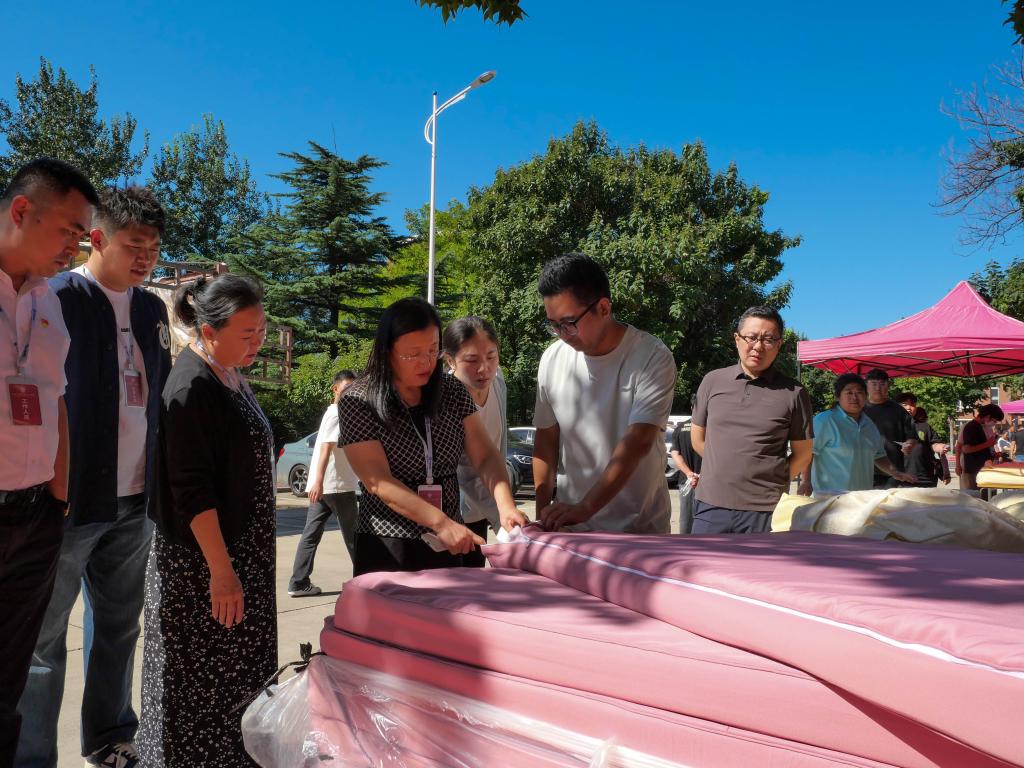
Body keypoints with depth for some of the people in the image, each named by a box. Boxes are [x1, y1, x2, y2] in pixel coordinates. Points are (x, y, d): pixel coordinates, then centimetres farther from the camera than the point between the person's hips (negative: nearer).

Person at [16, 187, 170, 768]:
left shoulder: (151, 308, 11)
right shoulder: (59, 298, -7)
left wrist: (161, 484, 13)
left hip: (134, 502, 6)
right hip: (70, 501, -6)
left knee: (119, 630, 16)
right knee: (45, 638, 5)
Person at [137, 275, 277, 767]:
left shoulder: (231, 375, 8)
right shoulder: (192, 386, -18)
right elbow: (191, 490, -21)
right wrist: (220, 571, -20)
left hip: (242, 551, 9)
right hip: (203, 561, -9)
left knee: (237, 675, 16)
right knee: (202, 682, 3)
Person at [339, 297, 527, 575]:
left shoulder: (453, 392, 1)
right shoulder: (358, 402, -12)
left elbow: (486, 456, -4)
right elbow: (379, 482, -19)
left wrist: (505, 505, -22)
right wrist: (442, 523, -28)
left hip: (448, 546, 4)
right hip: (387, 552, -4)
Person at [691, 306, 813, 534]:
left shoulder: (793, 393, -1)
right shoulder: (712, 381, 6)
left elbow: (803, 455, 5)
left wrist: (772, 482, -1)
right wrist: (727, 470, 8)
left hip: (765, 511, -2)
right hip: (711, 506, 2)